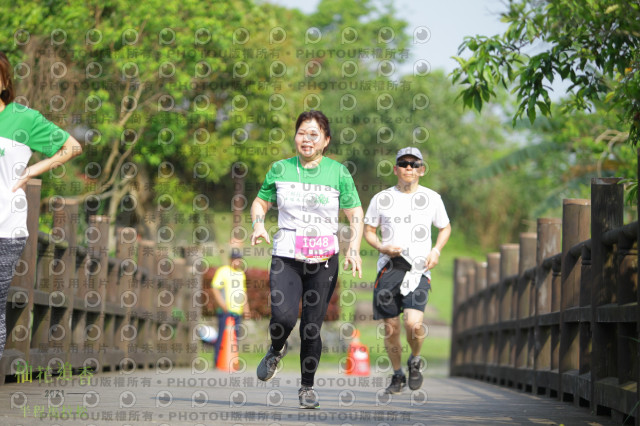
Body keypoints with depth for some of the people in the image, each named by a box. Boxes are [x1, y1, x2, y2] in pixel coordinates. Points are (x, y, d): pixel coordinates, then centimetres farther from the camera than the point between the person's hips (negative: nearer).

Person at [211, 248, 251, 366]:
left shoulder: (241, 273, 20)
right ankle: (218, 362, -8)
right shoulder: (223, 271, -3)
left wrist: (246, 308, 20)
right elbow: (215, 288, -10)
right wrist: (223, 305, -18)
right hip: (225, 312, -7)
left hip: (238, 312, 7)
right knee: (223, 337, -11)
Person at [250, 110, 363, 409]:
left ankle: (307, 386, 19)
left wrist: (354, 248, -8)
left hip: (324, 260, 0)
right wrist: (258, 225, -4)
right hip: (285, 257, 0)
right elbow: (260, 203, 17)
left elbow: (356, 214, 6)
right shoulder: (280, 169, 6)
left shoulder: (338, 172, 2)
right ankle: (276, 350, 17)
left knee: (312, 326, -1)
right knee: (283, 317, -19)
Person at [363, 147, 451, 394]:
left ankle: (415, 361, 12)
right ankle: (397, 375, 24)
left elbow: (445, 227, 20)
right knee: (391, 329, 3)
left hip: (419, 271, -1)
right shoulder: (381, 199, 5)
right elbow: (369, 230, 14)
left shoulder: (432, 198, 7)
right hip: (389, 269, 1)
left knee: (413, 323, -19)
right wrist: (382, 248, -6)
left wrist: (436, 250, 2)